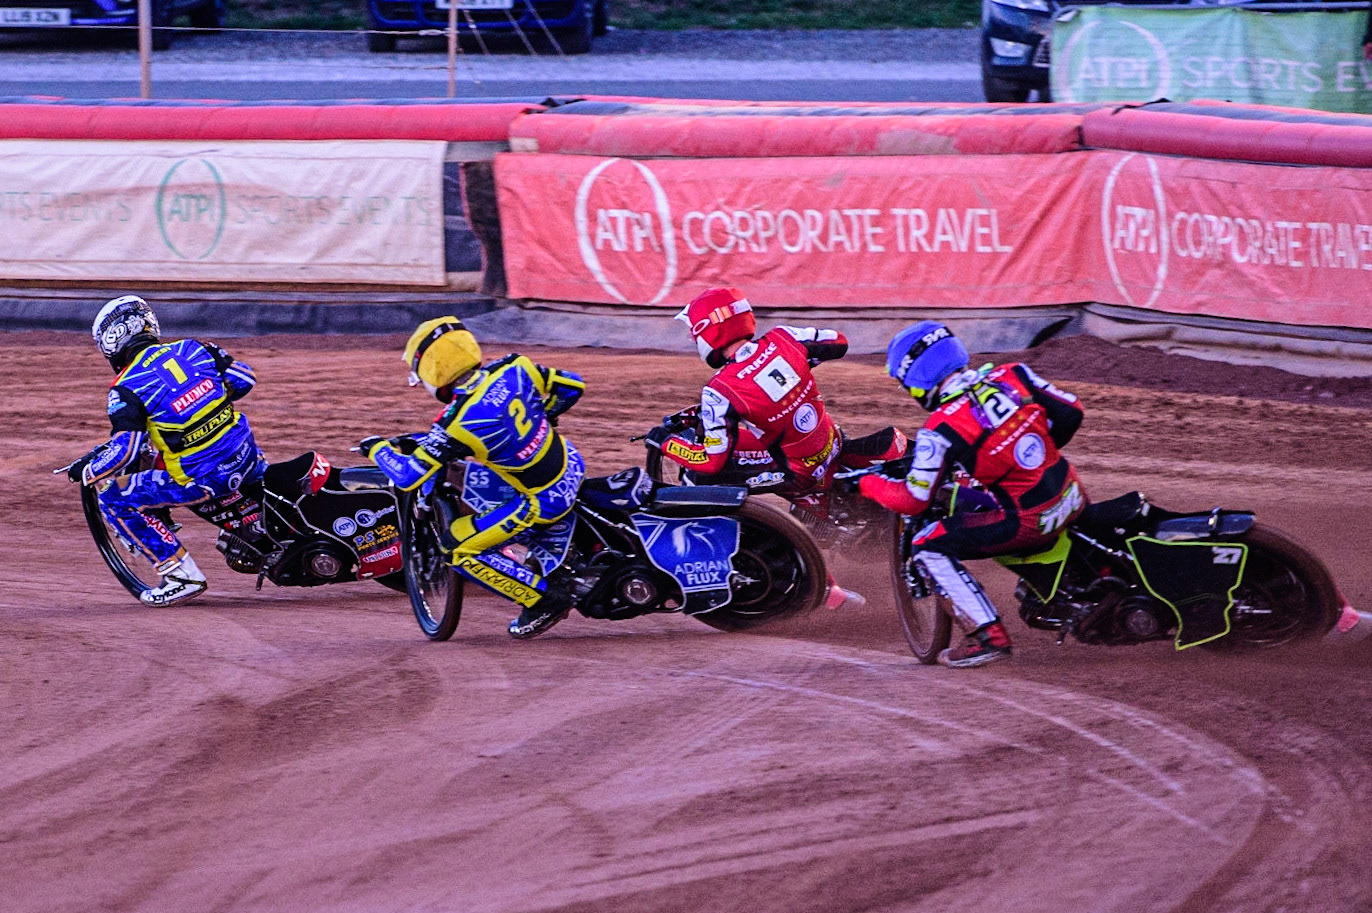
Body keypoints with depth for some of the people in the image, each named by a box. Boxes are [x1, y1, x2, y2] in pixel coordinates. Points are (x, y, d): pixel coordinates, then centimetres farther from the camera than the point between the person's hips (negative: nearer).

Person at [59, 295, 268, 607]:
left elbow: (125, 451, -15)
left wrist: (86, 472, 3)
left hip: (204, 480, -6)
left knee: (114, 501, 7)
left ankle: (182, 574, 4)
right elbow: (245, 379, 13)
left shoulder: (127, 388, -8)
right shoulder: (192, 349, 7)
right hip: (245, 453, 6)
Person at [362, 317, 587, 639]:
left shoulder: (457, 425, -25)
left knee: (459, 549, 1)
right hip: (572, 465, 7)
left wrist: (378, 449, 0)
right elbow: (571, 386, 4)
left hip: (544, 501, -7)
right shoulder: (512, 370, -9)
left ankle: (543, 601, 4)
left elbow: (408, 477, -20)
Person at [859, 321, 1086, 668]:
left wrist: (868, 483, 8)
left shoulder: (941, 429, -14)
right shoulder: (1013, 375, 1)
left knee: (928, 548, 3)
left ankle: (988, 635, -4)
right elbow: (1070, 412, 7)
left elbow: (914, 501, -10)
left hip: (1029, 521, -7)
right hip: (1073, 497, 7)